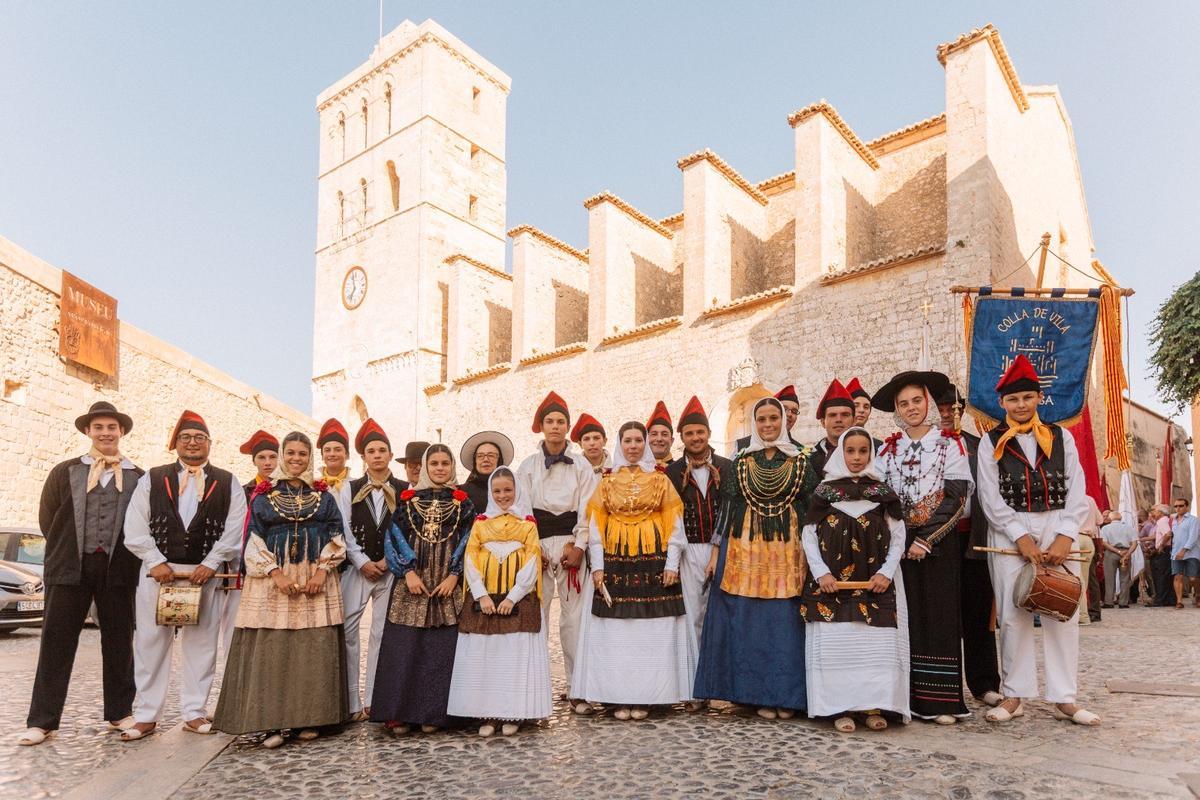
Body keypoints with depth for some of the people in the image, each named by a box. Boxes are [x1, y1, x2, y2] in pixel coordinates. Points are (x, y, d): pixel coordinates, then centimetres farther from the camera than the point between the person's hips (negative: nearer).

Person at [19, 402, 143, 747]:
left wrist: (129, 561, 2)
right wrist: (67, 555, 8)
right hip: (71, 567, 0)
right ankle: (42, 721, 11)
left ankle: (119, 713, 18)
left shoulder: (138, 478, 6)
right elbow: (47, 519, 9)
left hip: (119, 570, 0)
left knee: (119, 643, 7)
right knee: (56, 642, 2)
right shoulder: (64, 472, 8)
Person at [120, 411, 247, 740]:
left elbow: (234, 529, 0)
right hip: (158, 570, 1)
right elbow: (135, 526, 2)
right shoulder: (152, 479, 9)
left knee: (201, 643, 5)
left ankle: (194, 712, 15)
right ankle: (146, 716, 15)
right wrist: (156, 562, -9)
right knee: (151, 642, 5)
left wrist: (210, 565, -10)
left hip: (206, 573, 0)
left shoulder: (228, 483, 7)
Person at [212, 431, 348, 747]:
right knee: (272, 650, -3)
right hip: (273, 579, -1)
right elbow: (255, 539, 1)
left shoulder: (323, 495, 10)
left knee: (315, 649, 1)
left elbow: (336, 536, 6)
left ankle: (309, 718, 9)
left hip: (317, 579, 1)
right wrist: (276, 573, -11)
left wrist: (322, 570, -9)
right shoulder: (264, 494, 6)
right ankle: (274, 721, 4)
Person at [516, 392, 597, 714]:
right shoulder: (528, 465, 9)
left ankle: (577, 690, 7)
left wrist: (579, 546, -6)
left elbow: (587, 509, 3)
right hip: (536, 544, 0)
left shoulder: (581, 465, 8)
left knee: (574, 615, -2)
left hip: (571, 544, 0)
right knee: (535, 613, -2)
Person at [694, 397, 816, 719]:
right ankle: (760, 694, 12)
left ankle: (785, 695, 13)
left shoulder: (800, 461, 6)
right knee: (751, 621, 1)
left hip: (788, 551, 0)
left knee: (786, 621, 1)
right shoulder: (741, 461, 8)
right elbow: (727, 507, 6)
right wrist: (716, 549, 2)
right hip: (747, 550, 1)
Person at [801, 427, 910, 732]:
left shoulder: (882, 491, 7)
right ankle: (840, 708, 6)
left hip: (875, 583, 1)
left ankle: (874, 706, 9)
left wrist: (886, 572, -6)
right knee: (834, 641, -2)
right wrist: (821, 573, -7)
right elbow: (808, 534, 3)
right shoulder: (825, 490, 4)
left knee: (877, 641, -2)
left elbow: (898, 536, 7)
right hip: (832, 582, -1)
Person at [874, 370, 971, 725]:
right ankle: (907, 696, 8)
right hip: (899, 543, 2)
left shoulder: (950, 445, 1)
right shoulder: (888, 448, 10)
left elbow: (955, 498, -6)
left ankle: (940, 700, 4)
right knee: (905, 616, 2)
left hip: (938, 543, -2)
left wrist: (926, 540, -12)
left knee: (939, 616, -2)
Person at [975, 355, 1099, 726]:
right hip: (1010, 533, -1)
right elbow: (990, 498, -2)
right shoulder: (991, 442, 5)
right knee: (1013, 613, 0)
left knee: (1063, 613, 1)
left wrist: (1064, 539, -9)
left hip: (1058, 531, 2)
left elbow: (1077, 493, 3)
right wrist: (1023, 539, -11)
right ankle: (1014, 695, 8)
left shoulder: (1062, 438, 9)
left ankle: (1063, 699, 10)